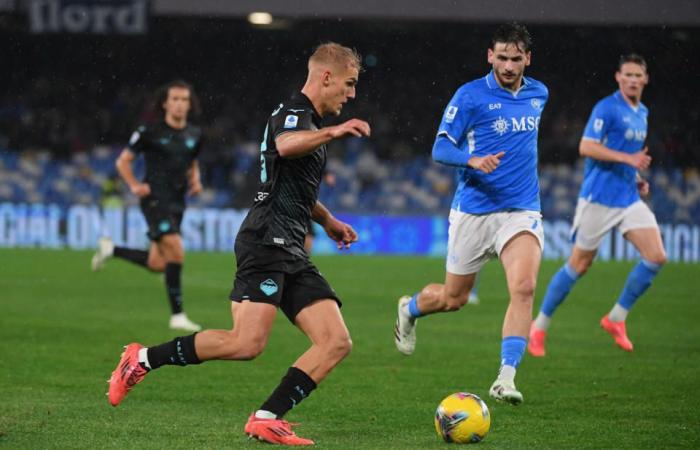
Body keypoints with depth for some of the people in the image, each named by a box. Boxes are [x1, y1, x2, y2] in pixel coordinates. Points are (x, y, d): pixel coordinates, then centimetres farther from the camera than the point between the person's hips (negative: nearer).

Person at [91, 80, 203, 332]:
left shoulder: (194, 136, 9)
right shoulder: (150, 132, -6)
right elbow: (123, 161, 3)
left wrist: (195, 181, 5)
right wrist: (134, 186, -10)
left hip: (177, 204, 7)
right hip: (155, 200, -7)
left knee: (156, 264, 8)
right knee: (176, 253, -20)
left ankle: (110, 250, 31)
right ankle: (177, 315, -13)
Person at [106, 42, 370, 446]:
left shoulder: (310, 121, 25)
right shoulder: (294, 112, -6)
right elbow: (286, 144, -34)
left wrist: (328, 221, 45)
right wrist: (332, 132, -48)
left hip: (292, 254, 10)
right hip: (266, 242, -10)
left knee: (337, 343, -5)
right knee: (247, 344, -22)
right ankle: (143, 360, -5)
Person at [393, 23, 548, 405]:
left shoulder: (538, 94, 7)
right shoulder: (470, 96, -9)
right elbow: (440, 148, -11)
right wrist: (472, 160, -28)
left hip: (521, 211, 3)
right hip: (473, 211, -3)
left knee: (524, 288, -21)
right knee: (454, 298, 10)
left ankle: (505, 378, -21)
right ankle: (409, 309, 44)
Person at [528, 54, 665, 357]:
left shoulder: (642, 113, 14)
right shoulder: (607, 108, -11)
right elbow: (586, 147, -20)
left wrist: (638, 179, 12)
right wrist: (628, 159, -25)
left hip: (629, 197, 7)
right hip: (599, 198, -7)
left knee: (656, 257, -7)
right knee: (579, 265, -2)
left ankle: (616, 319, 6)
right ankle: (540, 326, 13)